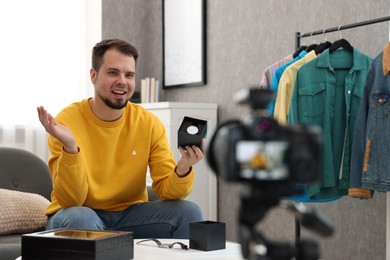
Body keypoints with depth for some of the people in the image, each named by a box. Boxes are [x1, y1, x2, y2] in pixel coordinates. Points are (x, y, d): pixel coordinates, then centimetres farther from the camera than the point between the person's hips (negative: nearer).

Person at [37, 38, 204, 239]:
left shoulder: (149, 124, -7)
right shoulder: (67, 122, -16)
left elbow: (166, 190, -8)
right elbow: (71, 200, -21)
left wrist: (183, 169, -30)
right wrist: (70, 148, -37)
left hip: (129, 213, 3)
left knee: (189, 212, -18)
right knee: (78, 218, -35)